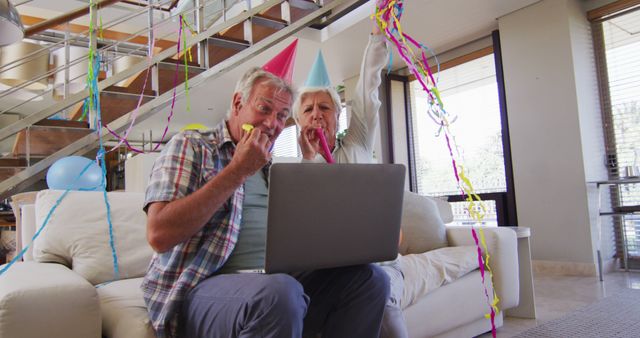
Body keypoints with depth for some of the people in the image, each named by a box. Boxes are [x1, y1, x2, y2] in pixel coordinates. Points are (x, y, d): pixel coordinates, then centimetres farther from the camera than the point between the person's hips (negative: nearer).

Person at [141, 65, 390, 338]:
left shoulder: (271, 169, 21)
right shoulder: (190, 146, 2)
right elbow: (159, 234, -14)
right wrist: (238, 170, -13)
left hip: (275, 282, 7)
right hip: (200, 287, -6)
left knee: (369, 277, -11)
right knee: (277, 292, -37)